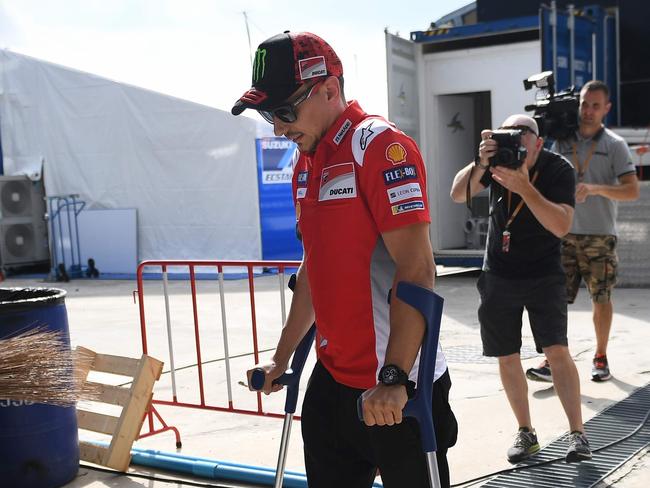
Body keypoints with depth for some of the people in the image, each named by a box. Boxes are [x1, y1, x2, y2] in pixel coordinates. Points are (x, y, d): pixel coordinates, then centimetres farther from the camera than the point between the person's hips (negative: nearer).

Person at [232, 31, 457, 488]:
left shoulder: (380, 146, -14)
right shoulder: (306, 163, 11)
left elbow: (416, 270, -21)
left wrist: (394, 379, -25)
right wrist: (283, 357, 22)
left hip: (399, 388, -8)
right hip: (333, 379, 8)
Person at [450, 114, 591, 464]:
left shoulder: (558, 169, -17)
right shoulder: (498, 158, -9)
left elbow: (561, 226, -29)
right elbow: (458, 195, -20)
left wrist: (524, 187, -41)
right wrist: (480, 165, -39)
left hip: (544, 274, -3)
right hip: (499, 275, 3)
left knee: (557, 350, -12)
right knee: (507, 357, 5)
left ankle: (577, 433, -2)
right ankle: (526, 432, 18)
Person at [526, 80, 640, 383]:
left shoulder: (614, 145, -1)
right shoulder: (562, 141, 7)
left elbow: (632, 191, -11)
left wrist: (595, 188, -26)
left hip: (600, 237, -2)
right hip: (565, 235, 2)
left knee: (601, 299, 7)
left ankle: (600, 358, 23)